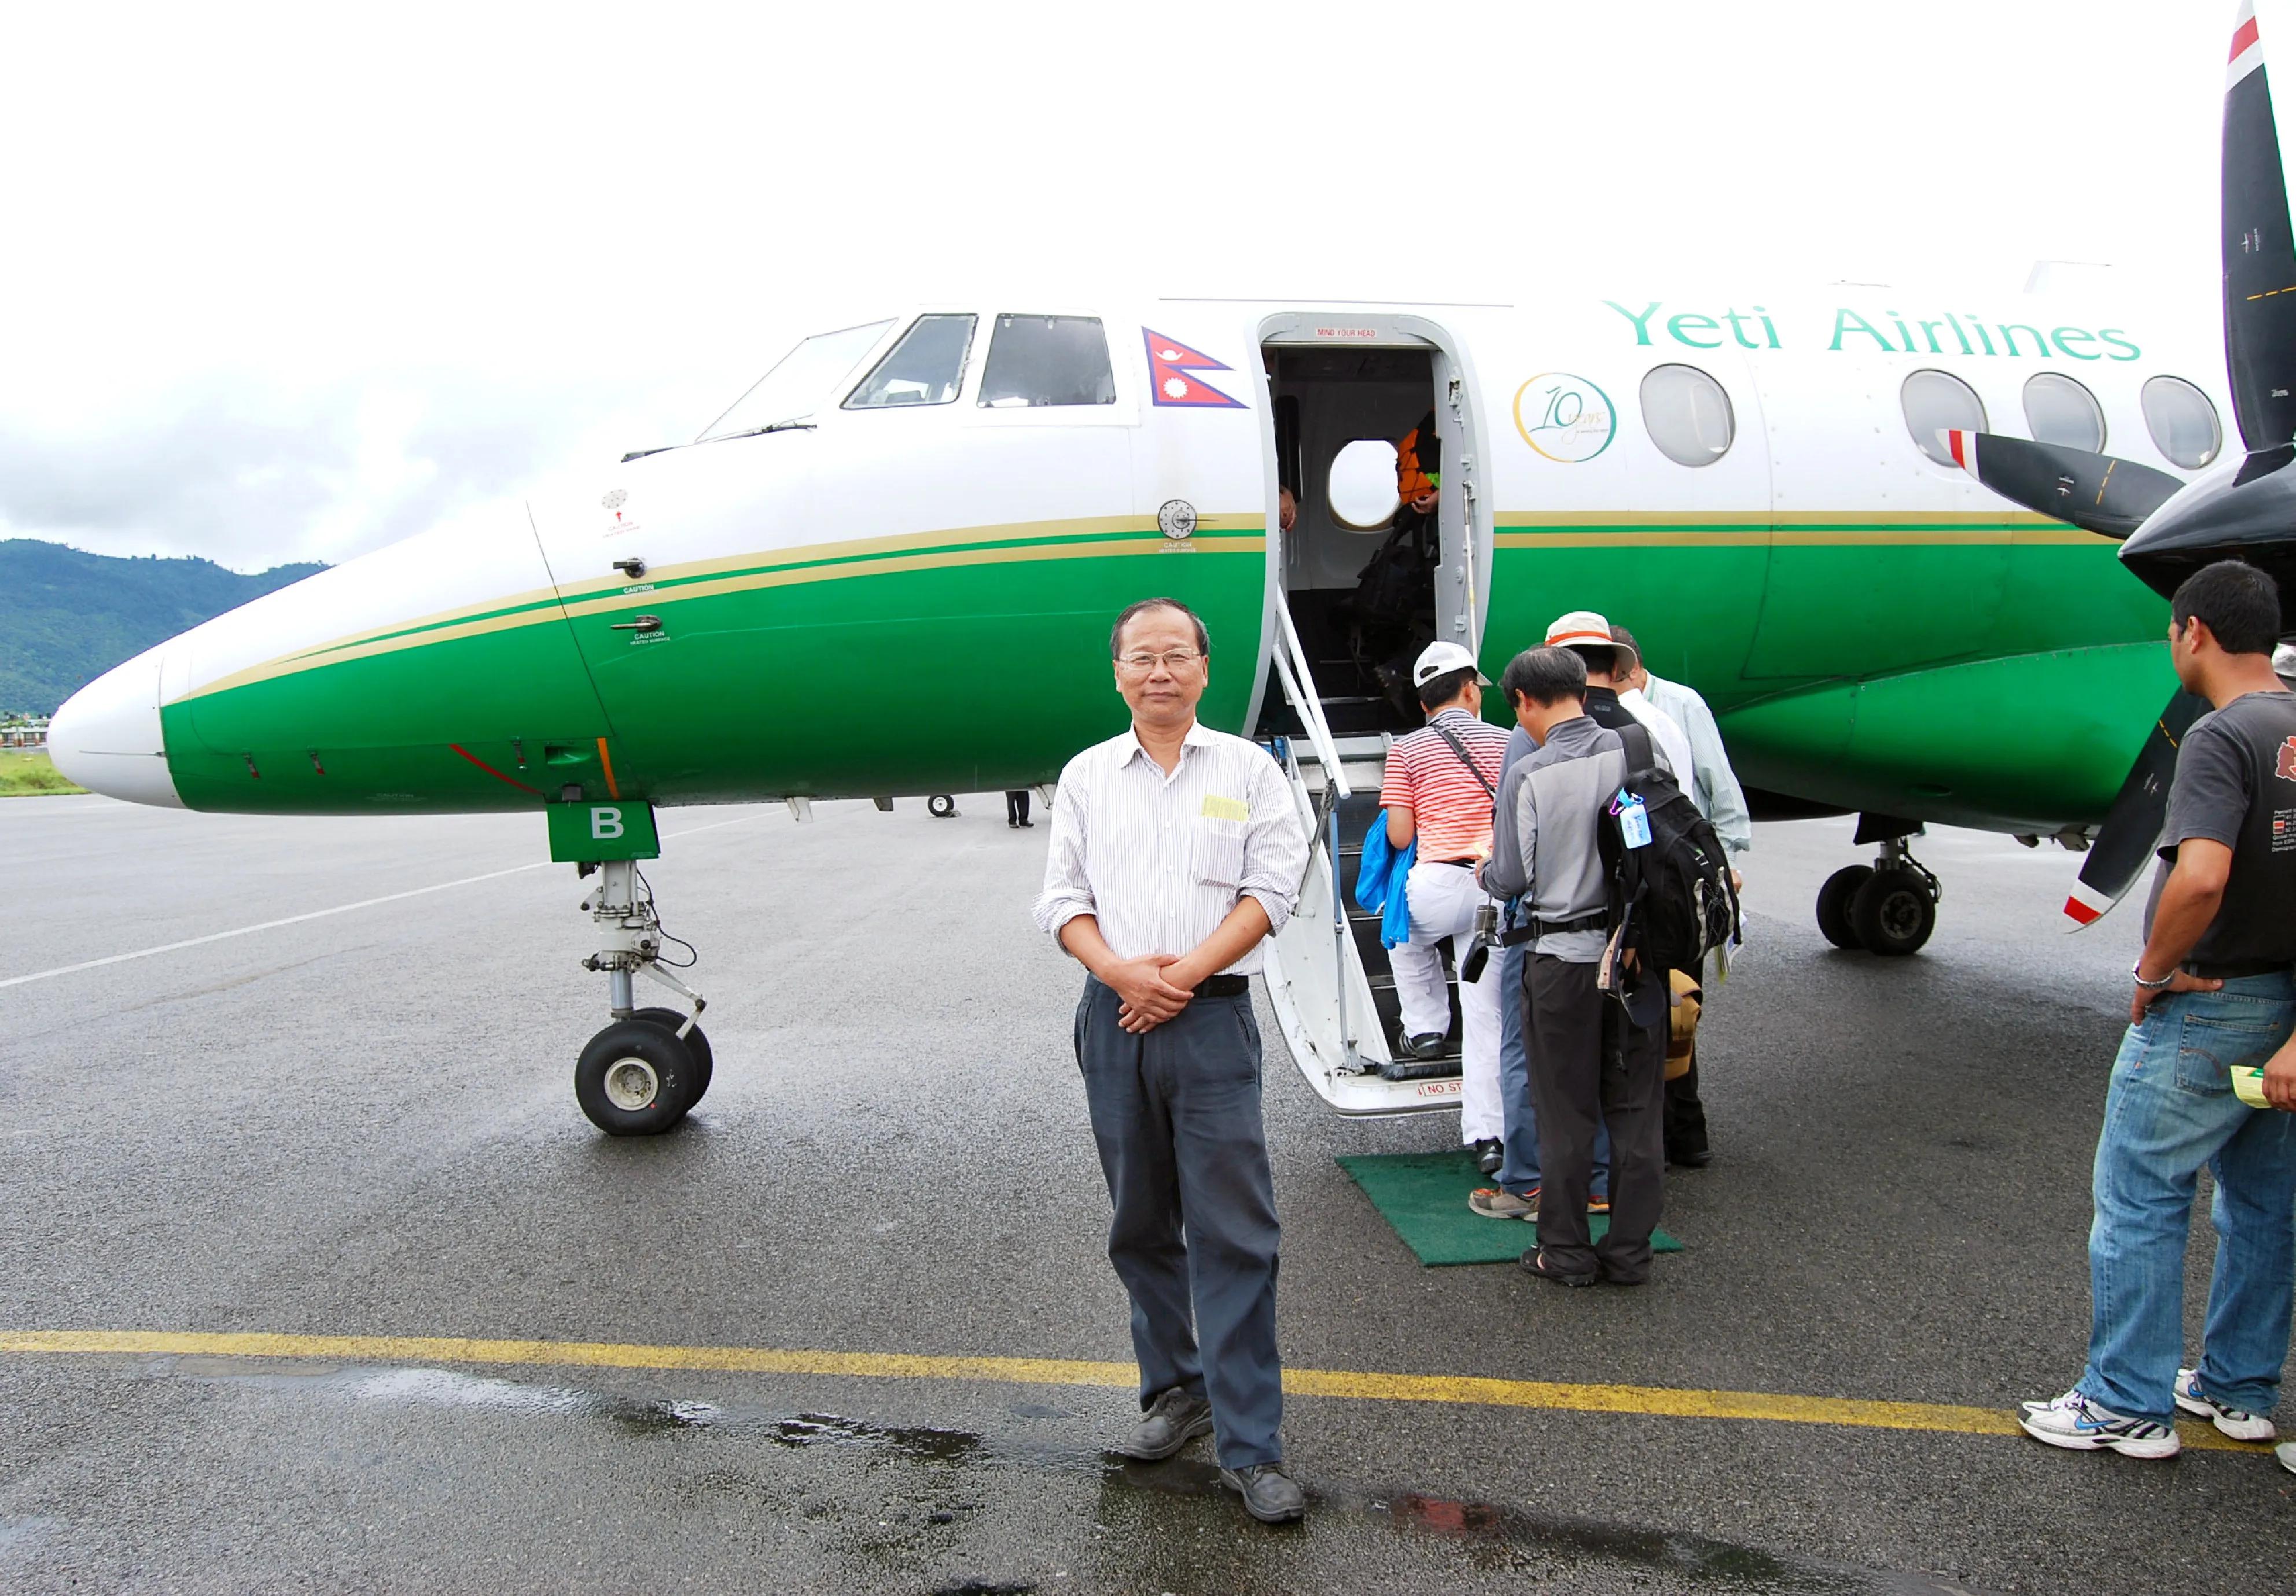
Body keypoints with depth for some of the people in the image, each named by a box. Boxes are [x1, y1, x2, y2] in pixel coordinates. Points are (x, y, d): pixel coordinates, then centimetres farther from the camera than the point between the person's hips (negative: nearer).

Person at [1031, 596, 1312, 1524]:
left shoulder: (1247, 770, 4)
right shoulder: (1086, 776, 11)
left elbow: (1271, 891, -3)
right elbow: (1062, 899, 8)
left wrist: (1183, 974, -13)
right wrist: (1118, 970, -11)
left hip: (1211, 1016, -3)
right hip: (1114, 1017, 3)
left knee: (1234, 1232, -4)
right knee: (1141, 1223, 12)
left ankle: (1250, 1447, 3)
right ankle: (1174, 1392, 30)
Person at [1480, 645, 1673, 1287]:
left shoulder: (1527, 776, -13)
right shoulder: (1643, 748, -3)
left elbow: (1514, 878, -8)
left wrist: (1485, 872, 14)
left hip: (1566, 958, -3)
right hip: (1641, 950, 4)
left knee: (1567, 1113, 9)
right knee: (1636, 1108, 13)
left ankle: (1566, 1253, 18)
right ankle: (1630, 1251, 21)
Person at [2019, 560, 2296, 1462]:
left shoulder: (2222, 737, -20)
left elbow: (2200, 879, -33)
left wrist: (2154, 970, -18)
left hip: (2205, 1008, -9)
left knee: (2140, 1200, 2)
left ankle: (2128, 1406, 10)